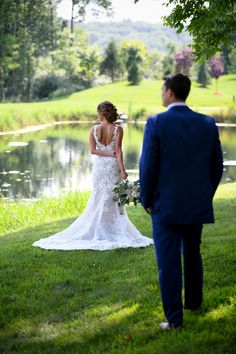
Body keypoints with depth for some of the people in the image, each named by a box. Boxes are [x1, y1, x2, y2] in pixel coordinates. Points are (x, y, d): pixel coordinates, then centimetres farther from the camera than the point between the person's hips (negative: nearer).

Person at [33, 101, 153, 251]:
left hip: (99, 166, 1)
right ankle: (114, 230, 6)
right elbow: (118, 150, -14)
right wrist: (122, 171, -14)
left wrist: (109, 153, -6)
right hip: (113, 166, -1)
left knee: (99, 198, 12)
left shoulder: (94, 129, -4)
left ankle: (99, 230, 15)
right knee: (113, 198, 6)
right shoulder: (118, 129, -9)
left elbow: (93, 150, -9)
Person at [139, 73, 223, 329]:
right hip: (198, 204, 5)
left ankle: (174, 318, 3)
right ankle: (193, 302, 38)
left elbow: (148, 166, -12)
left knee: (168, 262, 1)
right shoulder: (207, 124, 0)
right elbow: (217, 166, 5)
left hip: (166, 205, -5)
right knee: (193, 254, 23)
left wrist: (146, 200, 1)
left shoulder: (156, 123, -12)